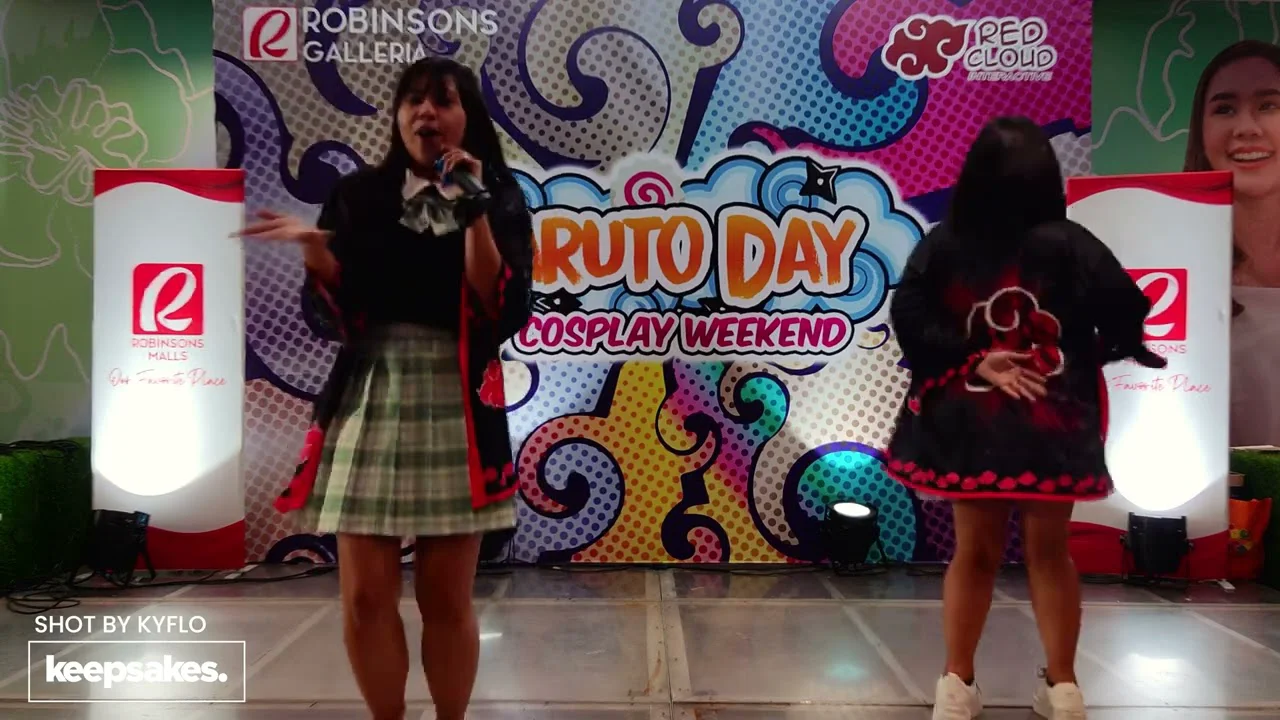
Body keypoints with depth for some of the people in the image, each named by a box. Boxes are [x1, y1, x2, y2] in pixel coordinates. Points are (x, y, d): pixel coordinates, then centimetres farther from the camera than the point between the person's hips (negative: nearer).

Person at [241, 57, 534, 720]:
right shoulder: (358, 196, 6)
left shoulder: (500, 199, 4)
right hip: (369, 402, 2)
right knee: (365, 595, 2)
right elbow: (332, 318, 2)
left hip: (457, 409, -1)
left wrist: (475, 212, -14)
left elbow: (504, 313, -10)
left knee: (447, 598, 4)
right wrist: (314, 251, -16)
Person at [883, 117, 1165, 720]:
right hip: (1051, 427, -1)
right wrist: (1088, 357, 3)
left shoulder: (943, 245, -8)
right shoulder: (1066, 244, -12)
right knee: (1048, 552, 16)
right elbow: (1124, 312, -15)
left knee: (975, 552, 15)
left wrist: (972, 362, -10)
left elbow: (909, 320, -13)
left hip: (968, 424, 1)